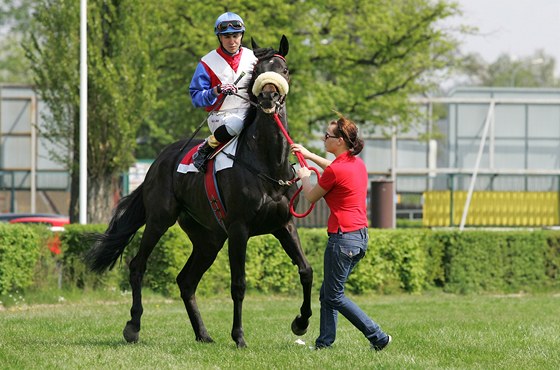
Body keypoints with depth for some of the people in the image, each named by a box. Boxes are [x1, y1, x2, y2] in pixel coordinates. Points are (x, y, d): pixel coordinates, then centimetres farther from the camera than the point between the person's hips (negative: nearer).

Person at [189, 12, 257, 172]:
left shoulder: (252, 58, 10)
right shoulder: (208, 63, 1)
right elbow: (196, 97, -3)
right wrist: (216, 91, -22)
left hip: (249, 111, 3)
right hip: (221, 115, -3)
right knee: (235, 124, -39)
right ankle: (206, 149, -15)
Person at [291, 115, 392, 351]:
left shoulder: (335, 171, -18)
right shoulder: (357, 163, 8)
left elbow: (311, 197, -2)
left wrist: (305, 177, 18)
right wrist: (310, 156, 38)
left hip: (343, 238, -9)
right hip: (361, 235, 9)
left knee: (334, 296, 1)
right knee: (327, 292, 17)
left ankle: (378, 337, -2)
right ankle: (324, 342, 18)